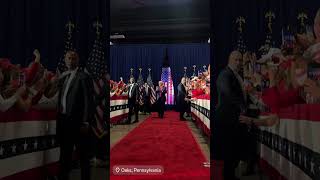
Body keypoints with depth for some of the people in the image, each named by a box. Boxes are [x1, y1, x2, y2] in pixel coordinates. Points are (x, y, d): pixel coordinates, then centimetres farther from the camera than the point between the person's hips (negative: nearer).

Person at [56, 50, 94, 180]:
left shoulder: (83, 77, -7)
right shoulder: (62, 77, 14)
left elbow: (88, 101, -11)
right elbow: (60, 98, 16)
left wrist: (86, 122, -15)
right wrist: (59, 118, 9)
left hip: (77, 121, -6)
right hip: (64, 120, 6)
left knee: (83, 154, 6)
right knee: (65, 154, 16)